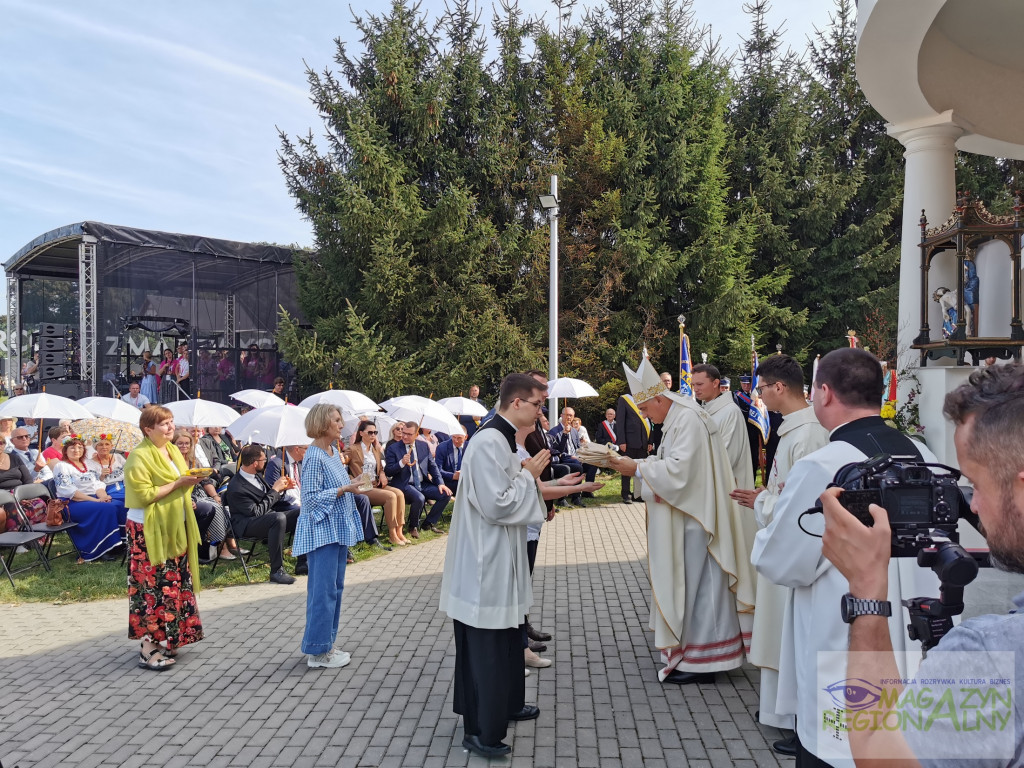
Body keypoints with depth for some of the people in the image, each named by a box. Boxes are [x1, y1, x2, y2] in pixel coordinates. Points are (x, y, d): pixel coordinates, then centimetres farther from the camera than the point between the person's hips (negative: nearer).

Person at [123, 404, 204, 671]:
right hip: (148, 530, -8)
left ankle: (166, 641, 22)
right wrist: (177, 484, -21)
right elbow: (144, 495, -20)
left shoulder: (172, 450, 13)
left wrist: (190, 481, 6)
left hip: (172, 528, 8)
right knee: (153, 588, -5)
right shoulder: (139, 456, -14)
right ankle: (149, 650, 3)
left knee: (175, 584, 11)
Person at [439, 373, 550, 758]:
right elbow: (496, 504, -27)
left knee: (506, 637, 23)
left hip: (501, 558, 11)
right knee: (486, 646, 1)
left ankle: (507, 704, 39)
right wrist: (528, 474, -15)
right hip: (486, 563, -11)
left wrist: (529, 475, 6)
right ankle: (481, 730, 14)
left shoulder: (503, 438, 10)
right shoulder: (489, 442, -23)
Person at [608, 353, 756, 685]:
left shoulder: (689, 420, -19)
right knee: (687, 583, 16)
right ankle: (692, 651, 28)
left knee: (696, 584, -2)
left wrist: (637, 468, -19)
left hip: (695, 519, -10)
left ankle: (702, 661, 9)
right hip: (686, 516, 10)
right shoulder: (677, 419, 13)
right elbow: (669, 464, 15)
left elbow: (679, 470, -25)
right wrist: (637, 462, 2)